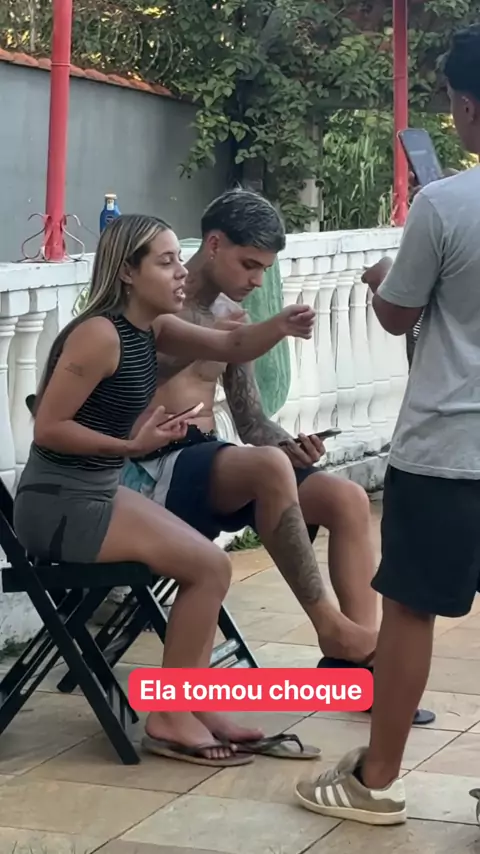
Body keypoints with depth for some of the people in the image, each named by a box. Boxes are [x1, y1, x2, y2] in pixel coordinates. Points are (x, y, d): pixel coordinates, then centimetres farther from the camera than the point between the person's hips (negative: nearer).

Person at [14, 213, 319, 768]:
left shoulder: (151, 328, 7)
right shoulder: (99, 334, -20)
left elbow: (231, 348, 3)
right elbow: (47, 428, -21)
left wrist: (279, 326, -16)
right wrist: (131, 445, -24)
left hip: (99, 492, 9)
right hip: (57, 505, -9)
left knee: (204, 565, 7)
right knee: (208, 567, -11)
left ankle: (192, 708, 12)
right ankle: (169, 719, -2)